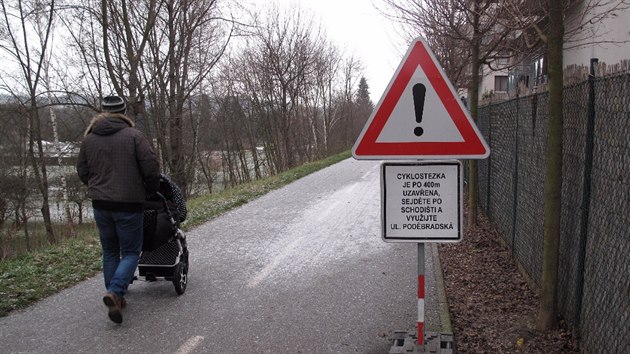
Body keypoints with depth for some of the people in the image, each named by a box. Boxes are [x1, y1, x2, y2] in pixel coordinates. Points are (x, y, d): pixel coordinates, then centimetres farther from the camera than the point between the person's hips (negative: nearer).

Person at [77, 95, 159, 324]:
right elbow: (151, 169, -12)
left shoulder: (89, 139, 6)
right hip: (128, 204, -4)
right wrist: (151, 190, 6)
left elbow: (82, 172, 11)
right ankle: (115, 292, -15)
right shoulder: (134, 136, -8)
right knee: (130, 252, 6)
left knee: (110, 252, 18)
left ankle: (115, 298, 21)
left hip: (100, 205, 4)